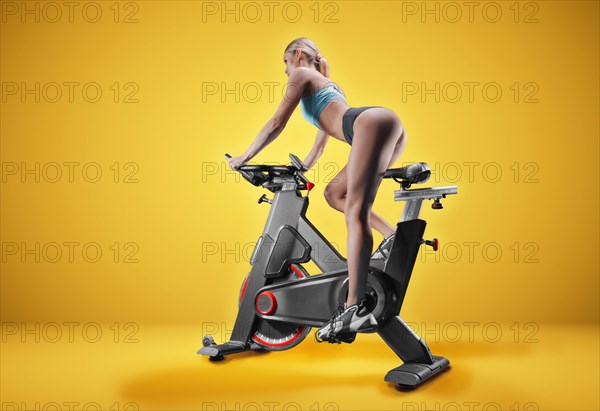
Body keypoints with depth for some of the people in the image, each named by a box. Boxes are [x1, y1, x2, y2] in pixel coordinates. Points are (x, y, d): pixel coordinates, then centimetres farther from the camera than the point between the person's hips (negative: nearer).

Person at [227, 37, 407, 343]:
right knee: (335, 193, 16)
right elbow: (318, 148, 43)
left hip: (374, 122, -9)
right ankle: (391, 236, -2)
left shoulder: (302, 75, 15)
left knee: (355, 212, -18)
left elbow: (276, 124, 12)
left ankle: (354, 308, -27)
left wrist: (244, 157, 20)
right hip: (389, 131, 9)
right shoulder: (326, 85, 39)